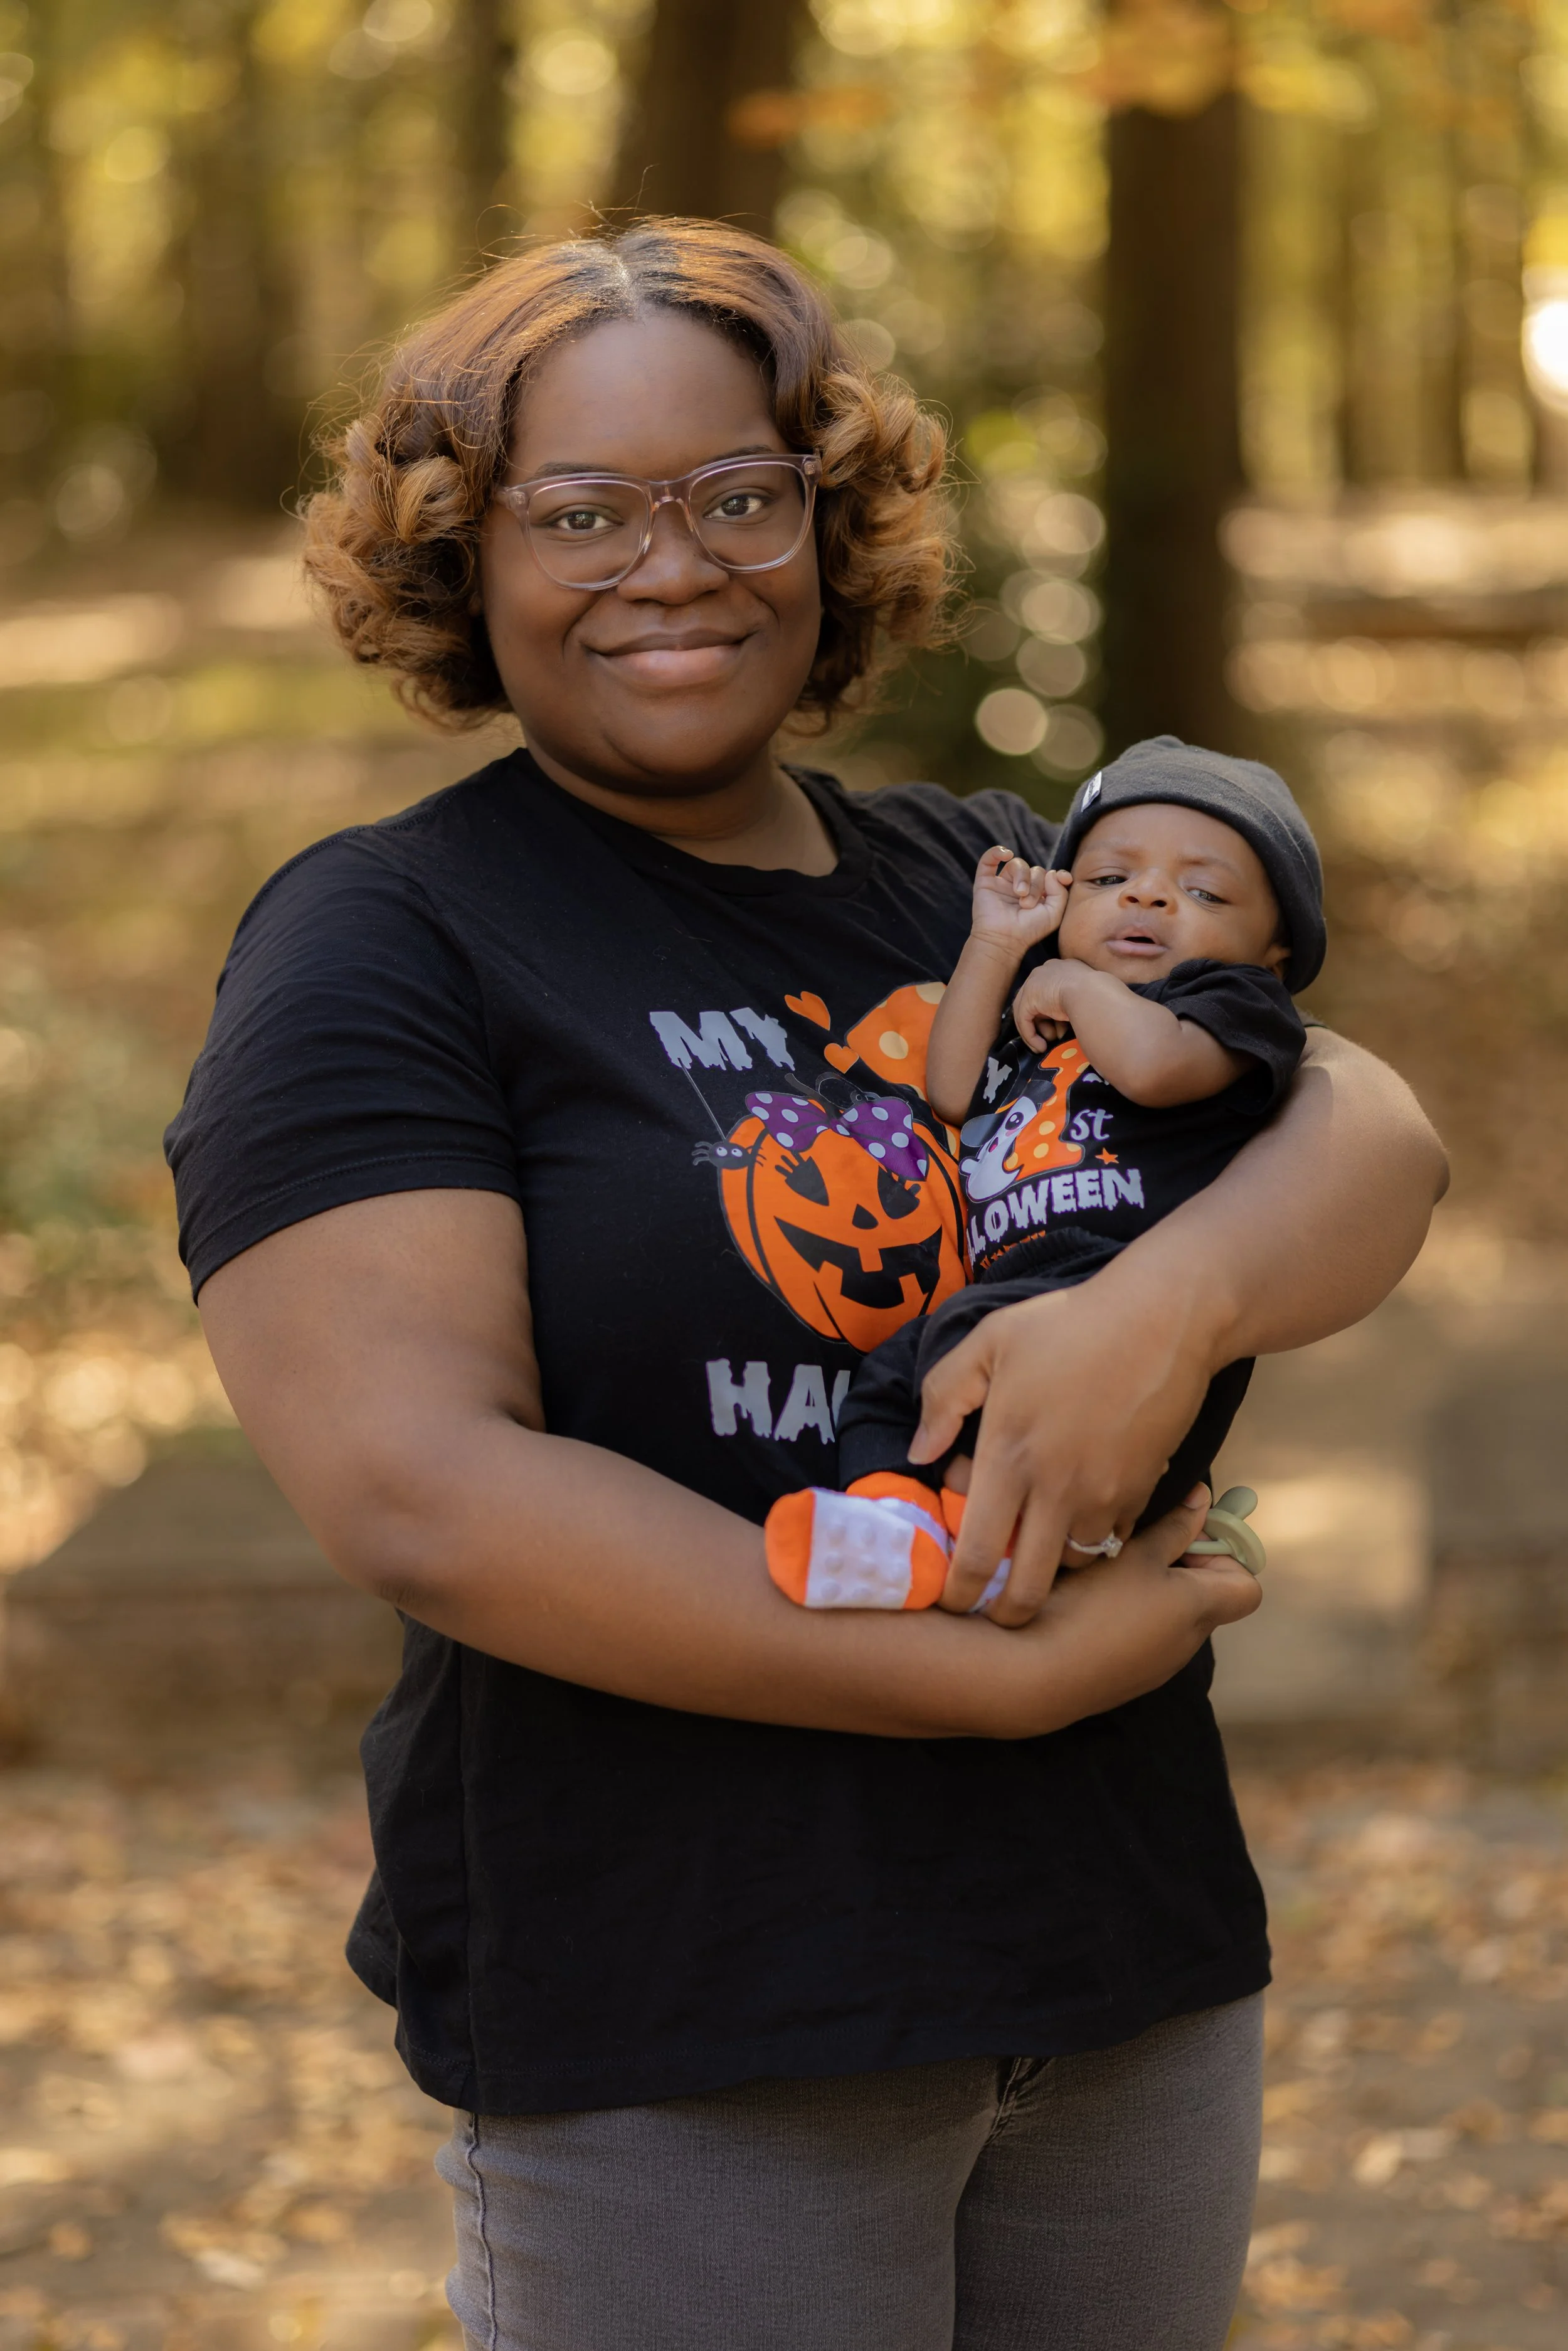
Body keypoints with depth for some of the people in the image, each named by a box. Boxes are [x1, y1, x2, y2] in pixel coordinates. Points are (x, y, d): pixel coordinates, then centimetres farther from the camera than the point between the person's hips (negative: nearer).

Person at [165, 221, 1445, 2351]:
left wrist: (1172, 1301, -24)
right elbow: (410, 1483, -19)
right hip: (673, 2023, -5)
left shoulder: (990, 880, 10)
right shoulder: (380, 948, -7)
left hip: (1127, 1960, 6)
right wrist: (997, 1674, -21)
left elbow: (1369, 1134, 0)